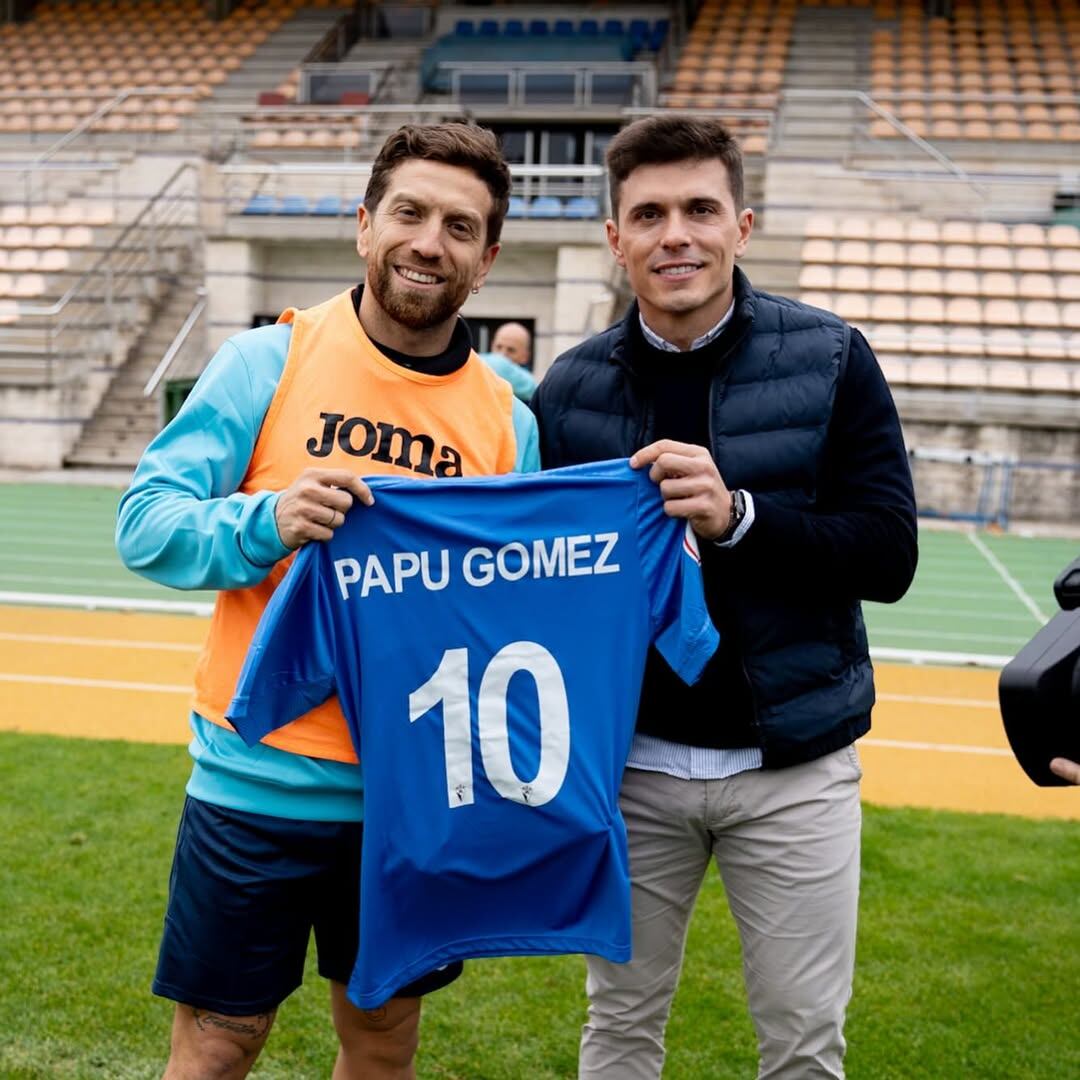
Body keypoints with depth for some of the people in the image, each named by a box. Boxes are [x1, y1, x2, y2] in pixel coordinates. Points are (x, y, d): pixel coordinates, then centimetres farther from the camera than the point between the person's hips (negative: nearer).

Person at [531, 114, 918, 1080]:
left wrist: (736, 516, -25)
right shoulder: (570, 389, 0)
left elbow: (889, 555, -10)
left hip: (794, 762, -1)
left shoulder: (831, 360, -5)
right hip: (629, 763, 2)